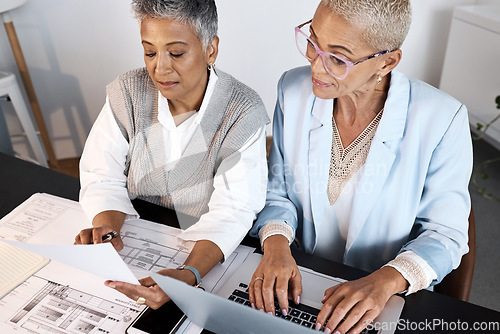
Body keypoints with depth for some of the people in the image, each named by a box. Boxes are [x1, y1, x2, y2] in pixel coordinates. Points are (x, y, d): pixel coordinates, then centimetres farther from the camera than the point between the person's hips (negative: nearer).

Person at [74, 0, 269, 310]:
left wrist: (188, 275, -39)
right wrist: (106, 227, -27)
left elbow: (231, 211, -23)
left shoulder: (244, 112, -17)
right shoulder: (127, 93, -7)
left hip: (212, 254, -3)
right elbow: (103, 176, -6)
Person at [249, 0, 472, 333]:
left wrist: (385, 281, -27)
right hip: (298, 283, 3)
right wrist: (276, 243, -22)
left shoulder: (442, 119, -17)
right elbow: (276, 192, -3)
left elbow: (445, 234, -10)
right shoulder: (294, 89, -9)